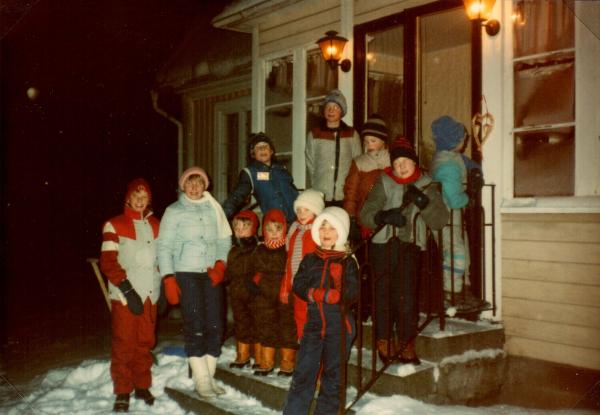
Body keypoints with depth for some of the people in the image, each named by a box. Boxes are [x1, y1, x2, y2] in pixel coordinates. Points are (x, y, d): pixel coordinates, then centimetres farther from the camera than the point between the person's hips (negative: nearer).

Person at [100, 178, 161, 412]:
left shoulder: (155, 225, 13)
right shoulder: (114, 226, -1)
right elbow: (108, 263, -6)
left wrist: (161, 284, 9)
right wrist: (128, 290, -13)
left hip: (150, 294, 4)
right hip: (125, 295, -4)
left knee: (145, 343, 9)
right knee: (124, 345, -2)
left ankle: (142, 386, 21)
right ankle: (122, 392, 7)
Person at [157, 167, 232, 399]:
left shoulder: (213, 208, 10)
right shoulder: (174, 211, 3)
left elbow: (224, 239, 12)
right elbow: (164, 247, 0)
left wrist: (220, 264, -3)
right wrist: (169, 279, -7)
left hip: (212, 274, 3)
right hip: (186, 274, -3)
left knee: (215, 326, 1)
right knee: (194, 327, -6)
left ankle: (209, 376, 13)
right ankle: (202, 380, 2)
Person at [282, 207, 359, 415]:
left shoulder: (348, 262, 0)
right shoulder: (310, 260, 8)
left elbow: (351, 292, -11)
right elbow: (299, 286, -1)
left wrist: (316, 293, -17)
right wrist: (327, 294, -17)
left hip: (339, 324, -1)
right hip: (314, 322, 1)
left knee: (333, 374, 9)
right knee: (303, 371, -1)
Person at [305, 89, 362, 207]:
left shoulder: (352, 134, 9)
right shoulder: (314, 135, 8)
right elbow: (310, 165, 11)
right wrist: (315, 187, 2)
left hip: (345, 197, 0)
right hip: (321, 196, 0)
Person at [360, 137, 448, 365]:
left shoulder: (427, 185, 11)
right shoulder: (384, 183, 8)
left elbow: (440, 221, 1)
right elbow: (366, 214, -2)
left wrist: (423, 202, -14)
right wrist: (383, 216, -22)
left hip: (410, 246, 0)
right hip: (383, 245, 0)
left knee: (407, 297, -6)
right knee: (383, 295, -2)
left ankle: (406, 344, 8)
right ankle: (384, 342, 12)